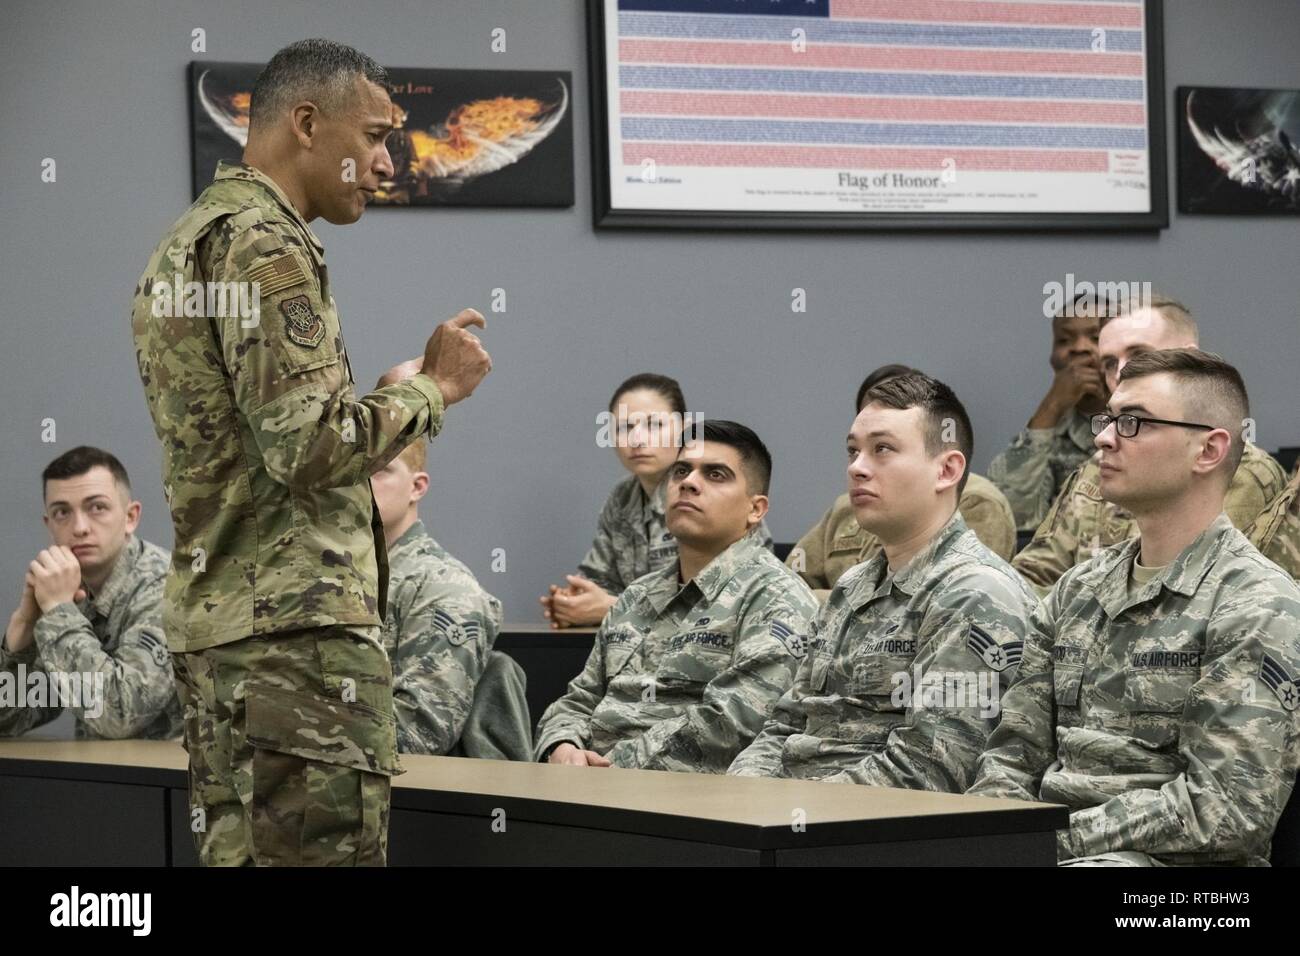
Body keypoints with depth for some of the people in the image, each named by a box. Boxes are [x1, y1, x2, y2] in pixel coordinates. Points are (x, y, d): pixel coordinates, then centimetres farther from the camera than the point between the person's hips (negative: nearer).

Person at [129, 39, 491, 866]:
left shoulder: (186, 244, 21)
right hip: (298, 627, -10)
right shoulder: (266, 246, -11)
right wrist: (431, 389, -6)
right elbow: (310, 447, -19)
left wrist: (404, 390, 18)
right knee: (326, 851, -11)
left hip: (215, 621, 10)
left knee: (243, 852, 10)